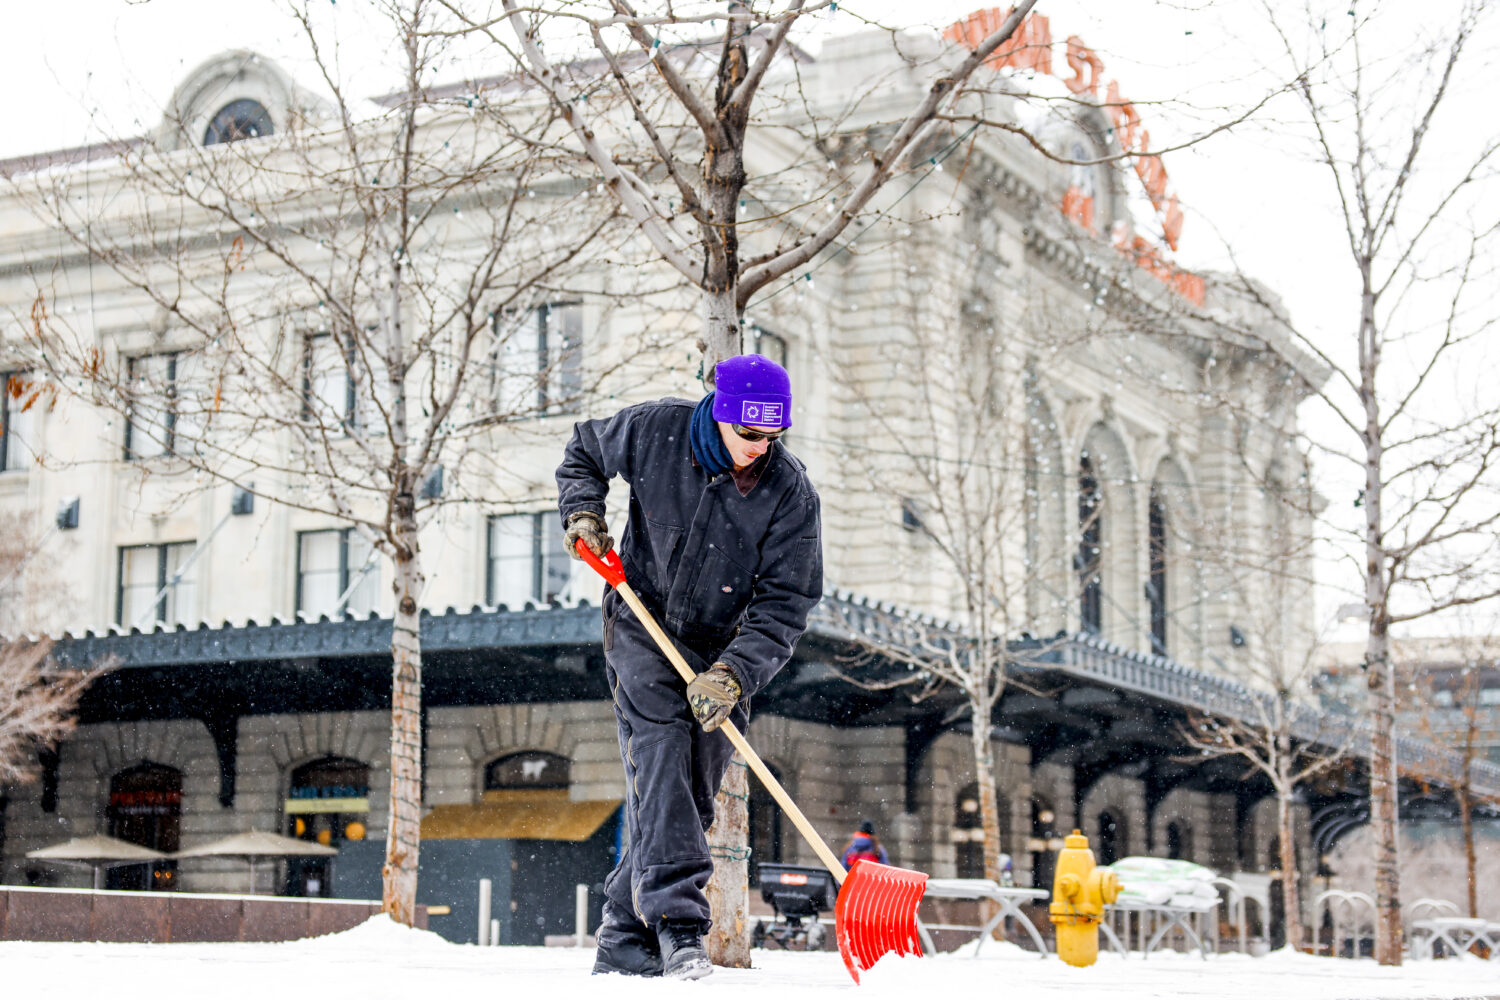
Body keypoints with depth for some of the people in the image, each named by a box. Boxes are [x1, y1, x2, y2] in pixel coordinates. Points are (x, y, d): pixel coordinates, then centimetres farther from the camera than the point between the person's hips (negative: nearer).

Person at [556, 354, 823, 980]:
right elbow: (583, 450, 8)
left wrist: (734, 673, -28)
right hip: (643, 625, -2)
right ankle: (677, 922, -35)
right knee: (659, 747, -24)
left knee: (689, 797, 3)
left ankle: (625, 941, 14)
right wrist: (582, 513, -10)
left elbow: (784, 605, -16)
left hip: (721, 647, 2)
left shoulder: (791, 494, -15)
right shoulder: (657, 430, -13)